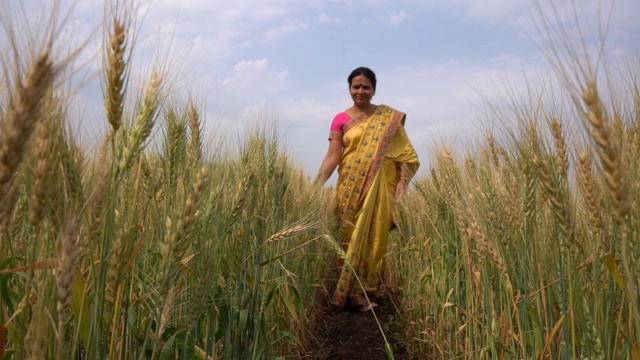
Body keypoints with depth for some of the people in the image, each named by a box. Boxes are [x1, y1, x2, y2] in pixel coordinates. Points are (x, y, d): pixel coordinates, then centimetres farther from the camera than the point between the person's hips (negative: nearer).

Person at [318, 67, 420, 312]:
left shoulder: (388, 117, 6)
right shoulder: (341, 120, 6)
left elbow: (404, 151, 3)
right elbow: (332, 156, -3)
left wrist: (402, 181, -12)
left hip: (378, 188, 0)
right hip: (350, 188, 1)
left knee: (373, 237, 1)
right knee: (350, 237, 2)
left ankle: (364, 292, 13)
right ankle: (351, 292, 13)